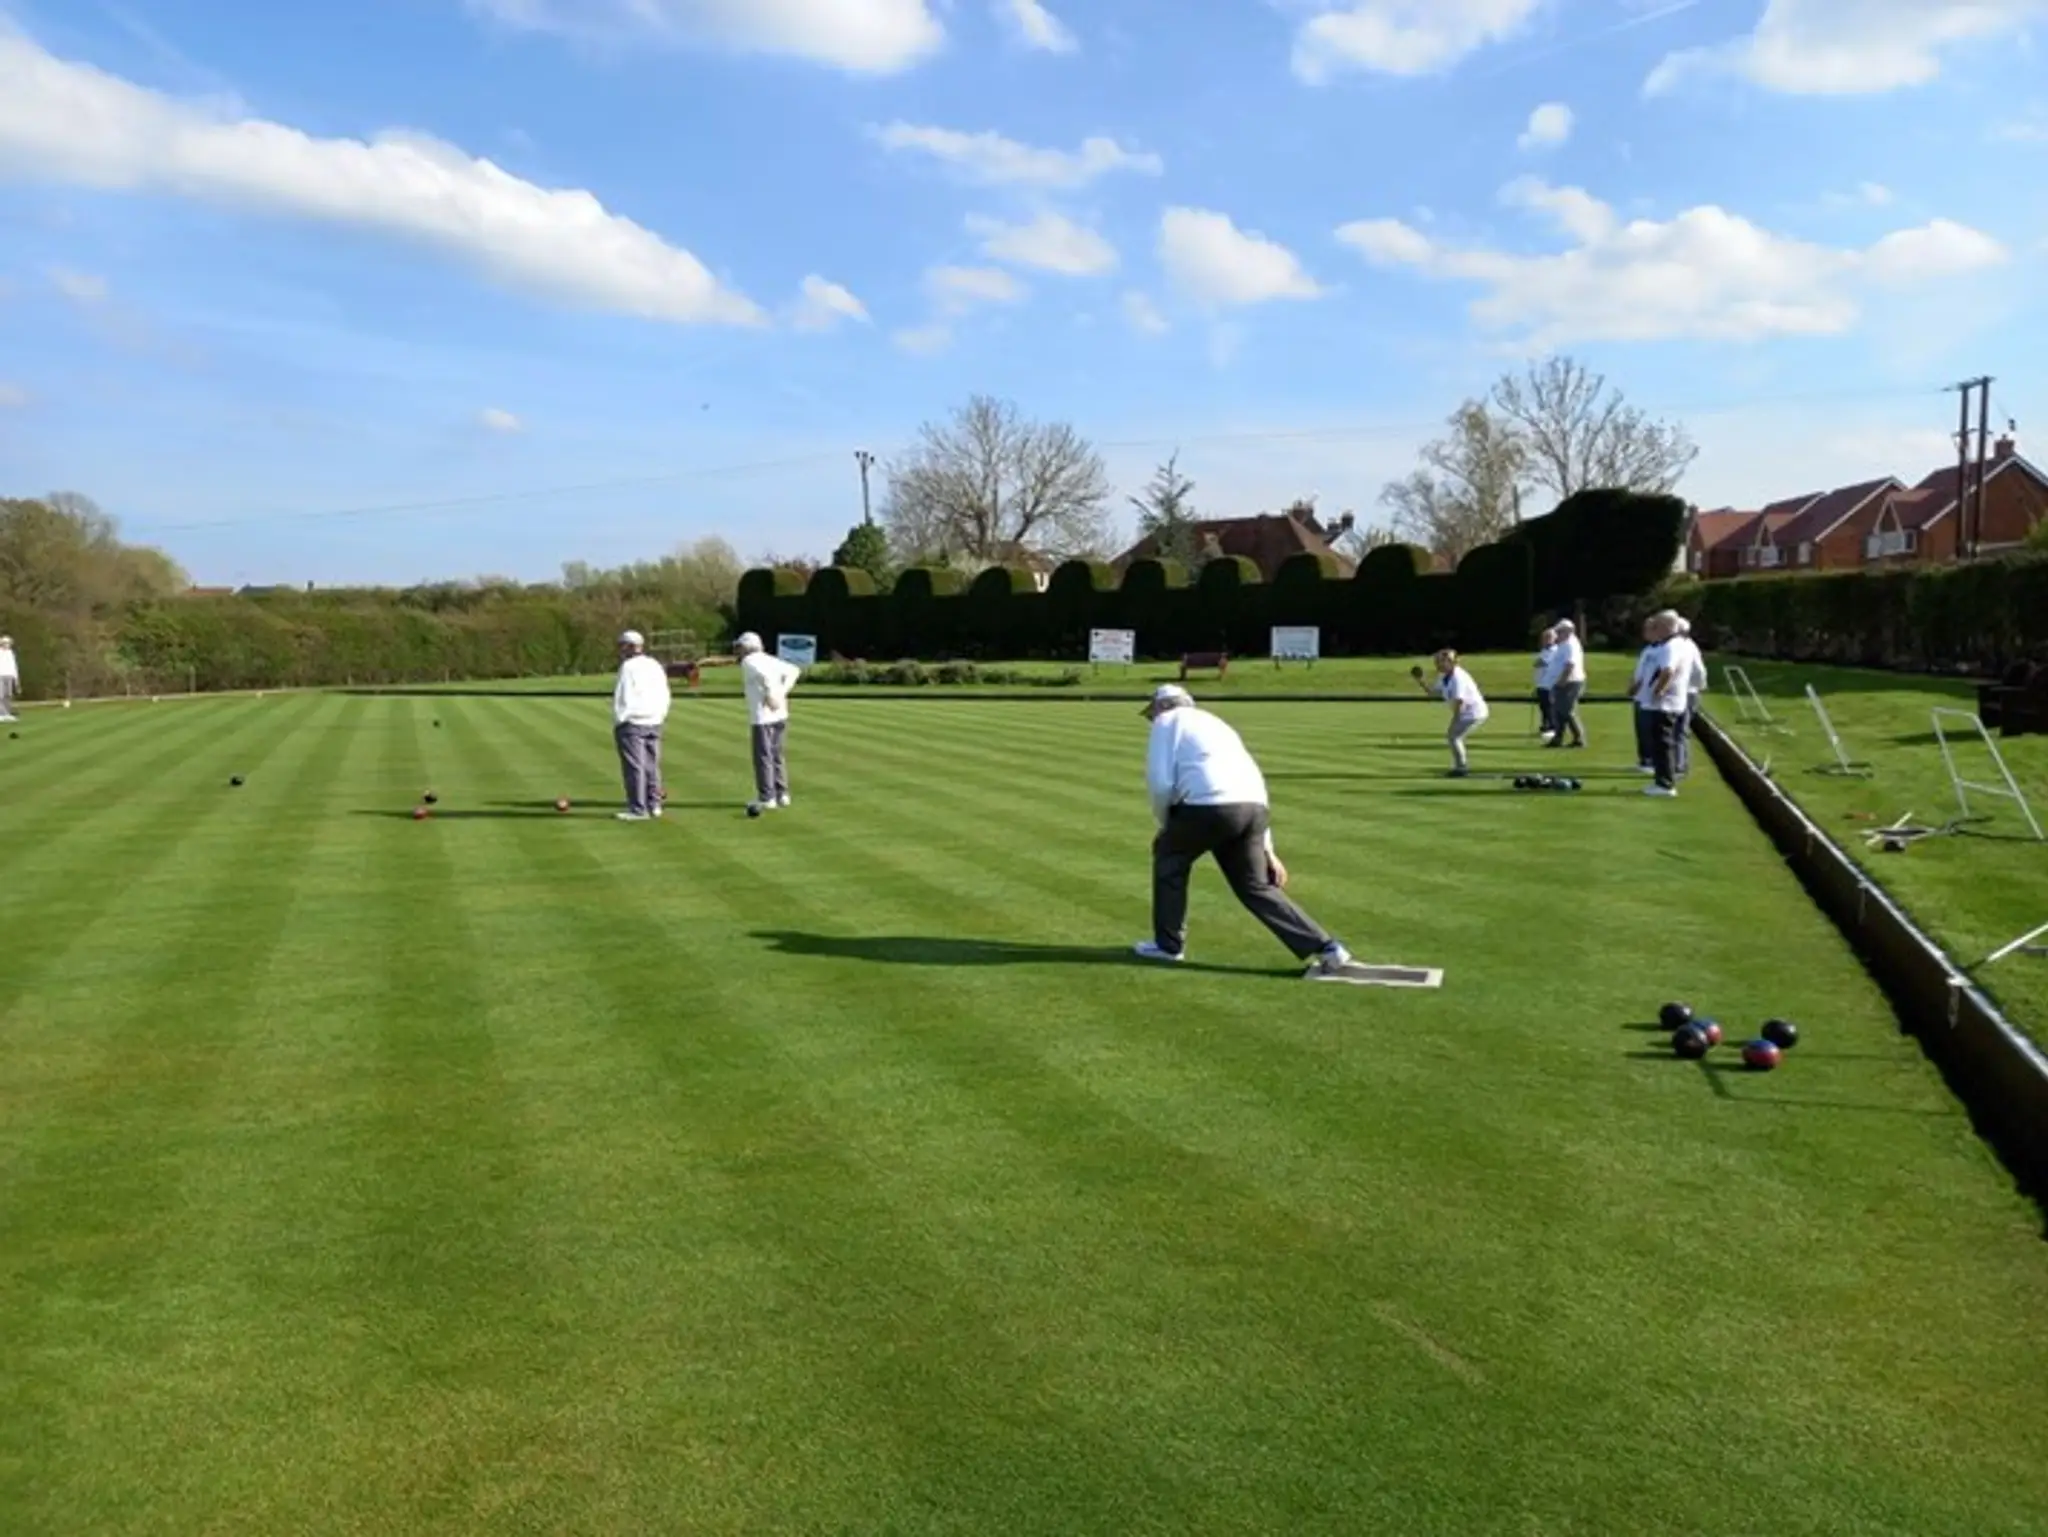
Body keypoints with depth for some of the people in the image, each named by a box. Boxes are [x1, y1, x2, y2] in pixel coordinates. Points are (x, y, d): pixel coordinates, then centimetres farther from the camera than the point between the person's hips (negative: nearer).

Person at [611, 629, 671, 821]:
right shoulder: (656, 666, 12)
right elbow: (665, 696, 14)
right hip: (653, 723, 8)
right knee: (652, 765, 11)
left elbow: (623, 697, -13)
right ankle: (654, 805, 14)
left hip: (632, 723, -8)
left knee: (634, 766, -6)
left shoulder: (629, 667, -10)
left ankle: (638, 809, -7)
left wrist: (618, 720, -6)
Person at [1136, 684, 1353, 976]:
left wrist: (1165, 823, 20)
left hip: (1209, 806, -6)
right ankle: (1326, 949, 6)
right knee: (1257, 886, 15)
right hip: (1253, 808, 7)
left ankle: (1168, 944, 24)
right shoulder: (1215, 723, 35)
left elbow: (1161, 782, 1)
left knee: (1168, 856, 20)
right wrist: (1267, 849, 30)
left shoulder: (1168, 722, 15)